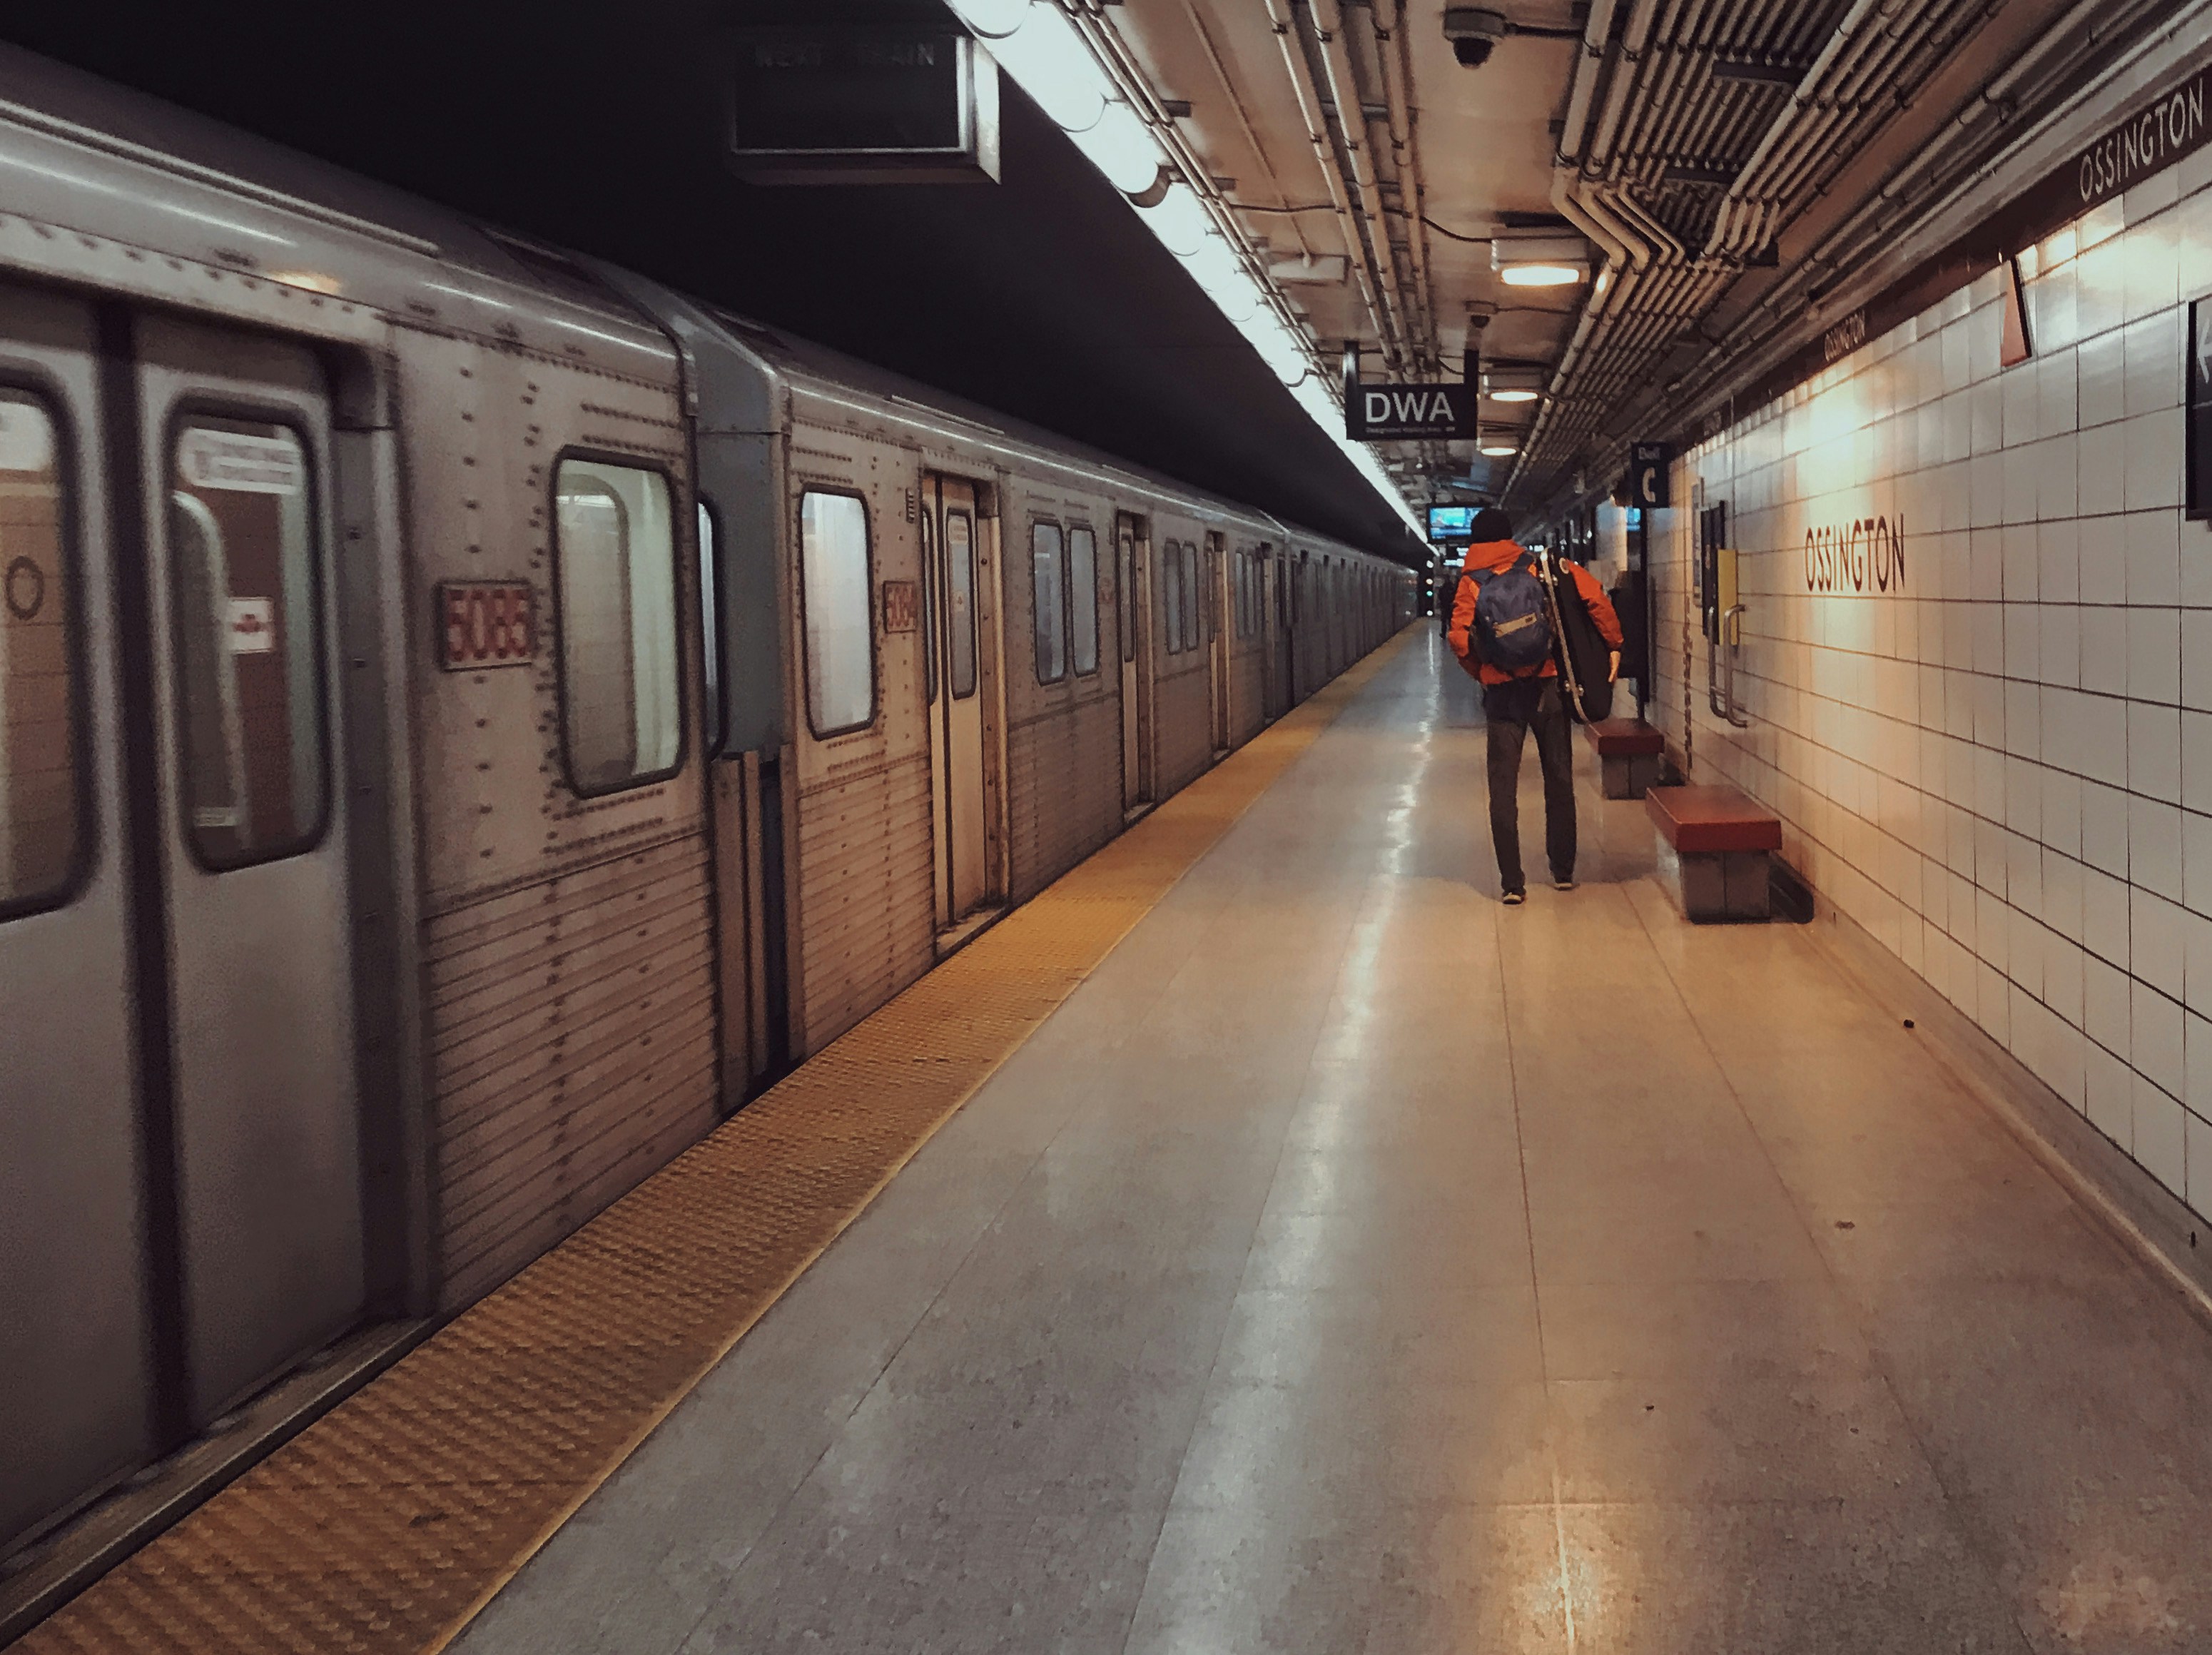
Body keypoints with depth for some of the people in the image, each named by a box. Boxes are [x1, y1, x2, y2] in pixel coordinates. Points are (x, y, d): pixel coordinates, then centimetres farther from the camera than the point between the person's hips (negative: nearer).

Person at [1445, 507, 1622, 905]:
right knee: (1559, 779, 14)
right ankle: (1563, 871, 21)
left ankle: (1512, 883, -3)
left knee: (1503, 786, 2)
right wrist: (1613, 644, -2)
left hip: (1502, 692, -1)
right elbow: (1593, 594, -11)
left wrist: (1482, 672, 7)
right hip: (1547, 686, 1)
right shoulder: (1542, 568, 3)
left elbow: (1459, 637, -10)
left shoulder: (1470, 583, 3)